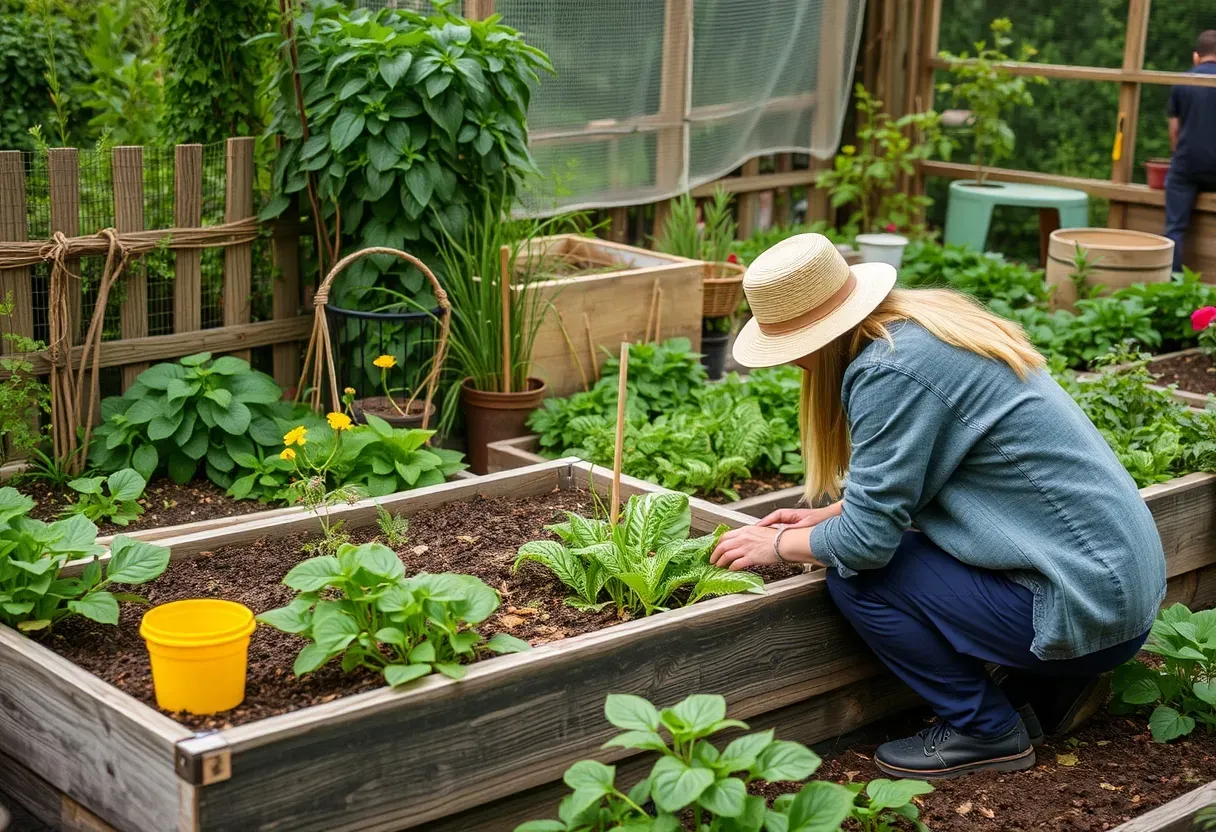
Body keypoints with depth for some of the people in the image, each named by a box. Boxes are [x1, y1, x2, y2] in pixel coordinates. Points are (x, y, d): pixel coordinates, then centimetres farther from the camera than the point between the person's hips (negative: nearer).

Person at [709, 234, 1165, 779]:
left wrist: (778, 544, -1)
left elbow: (865, 539, -18)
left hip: (1086, 606, -10)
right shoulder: (927, 319, 8)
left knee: (857, 578, -10)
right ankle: (1051, 686, 17)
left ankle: (987, 732, 3)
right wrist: (827, 517, 18)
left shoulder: (889, 370, -21)